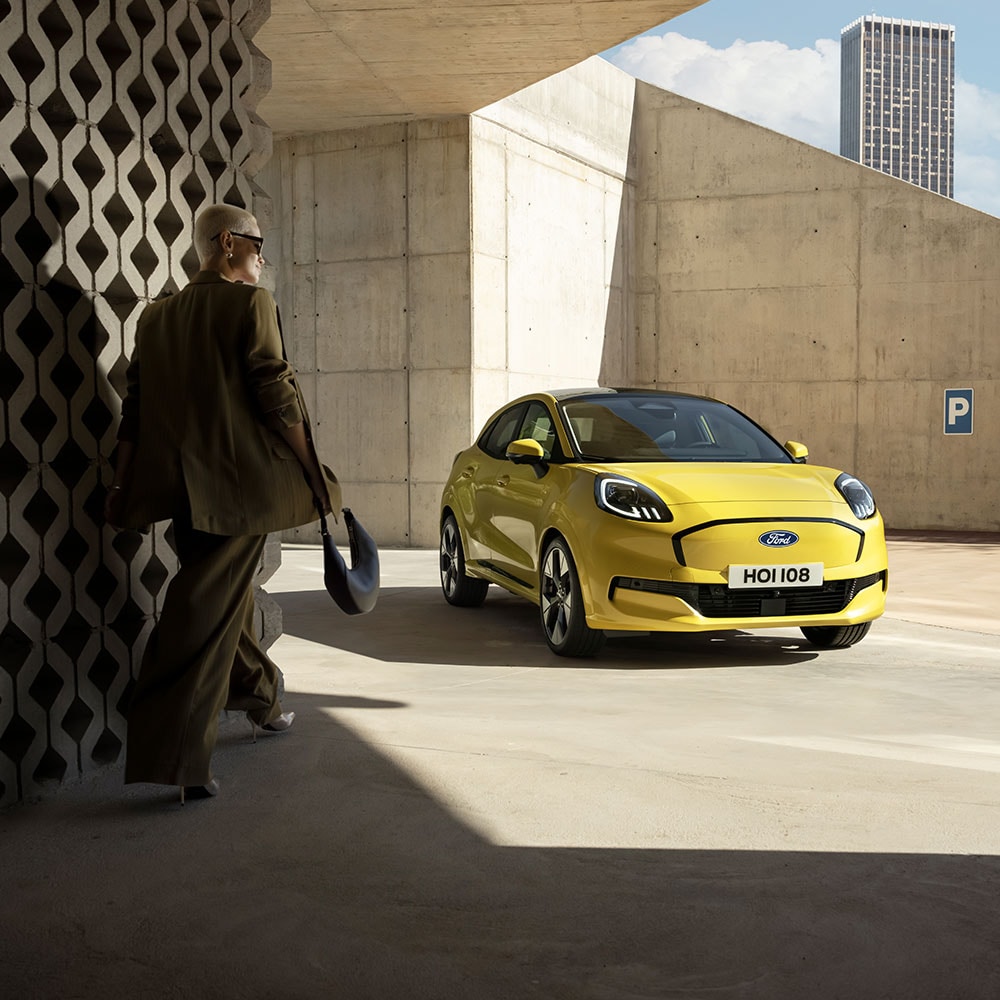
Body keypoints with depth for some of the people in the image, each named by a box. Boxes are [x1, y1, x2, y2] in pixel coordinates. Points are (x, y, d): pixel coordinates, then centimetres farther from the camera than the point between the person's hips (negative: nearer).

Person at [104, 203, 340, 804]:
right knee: (210, 611, -9)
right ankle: (172, 755, -13)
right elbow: (276, 395, -11)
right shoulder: (251, 303, -5)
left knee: (228, 594, 23)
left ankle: (261, 700, 41)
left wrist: (124, 486, 15)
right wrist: (313, 474, -5)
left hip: (181, 485, 7)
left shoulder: (158, 316, 14)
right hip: (242, 482, -7)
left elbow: (137, 406, 12)